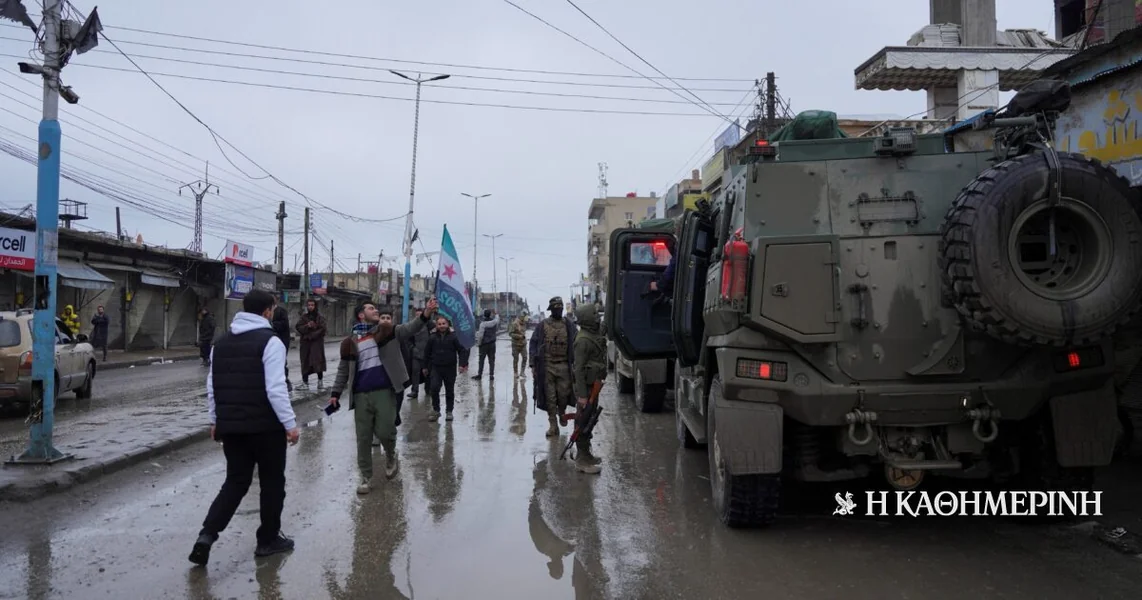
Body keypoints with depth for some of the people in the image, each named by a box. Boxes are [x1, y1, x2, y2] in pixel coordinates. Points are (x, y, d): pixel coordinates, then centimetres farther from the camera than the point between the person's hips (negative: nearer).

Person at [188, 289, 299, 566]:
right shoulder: (270, 342, -12)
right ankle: (268, 539, 19)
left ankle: (207, 534, 0)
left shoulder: (221, 343, 10)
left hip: (231, 426, 6)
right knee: (272, 483, 11)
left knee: (235, 482, 15)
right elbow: (276, 389, -18)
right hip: (265, 427, -6)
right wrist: (290, 423, -13)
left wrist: (215, 420, 22)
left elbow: (212, 387, 13)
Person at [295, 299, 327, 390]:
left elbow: (322, 329, -6)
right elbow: (298, 327, 3)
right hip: (305, 343, 3)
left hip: (317, 342, -3)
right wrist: (307, 326, -14)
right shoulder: (304, 317, 11)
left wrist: (311, 335, -11)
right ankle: (305, 382, 7)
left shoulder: (320, 317, 2)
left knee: (318, 361, -8)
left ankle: (320, 381, 1)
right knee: (306, 362, 2)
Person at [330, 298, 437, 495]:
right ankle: (366, 477, 17)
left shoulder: (387, 331, 6)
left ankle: (390, 457, 25)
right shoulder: (350, 343, 9)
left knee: (385, 431, -8)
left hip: (385, 392, -2)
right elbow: (343, 371, 14)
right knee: (363, 438, 5)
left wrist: (425, 315, -25)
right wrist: (335, 394, 6)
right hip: (361, 395, 2)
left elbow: (410, 328, -8)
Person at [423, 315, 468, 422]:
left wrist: (462, 364, -10)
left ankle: (449, 411, 21)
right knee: (434, 388, -13)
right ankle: (436, 410, 3)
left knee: (450, 390, 8)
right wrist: (425, 367, 11)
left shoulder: (453, 337, -5)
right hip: (436, 368, 0)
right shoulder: (432, 337, -1)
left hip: (450, 368, 0)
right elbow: (427, 352, 7)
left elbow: (462, 350, -2)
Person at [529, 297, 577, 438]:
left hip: (564, 366, 0)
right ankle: (553, 425, 9)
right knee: (549, 397, 1)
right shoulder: (543, 326, 4)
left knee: (563, 394, 1)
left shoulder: (569, 325, 5)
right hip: (547, 366, 0)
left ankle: (561, 413, 32)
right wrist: (533, 365, 0)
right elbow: (533, 345, 6)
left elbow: (575, 345, 7)